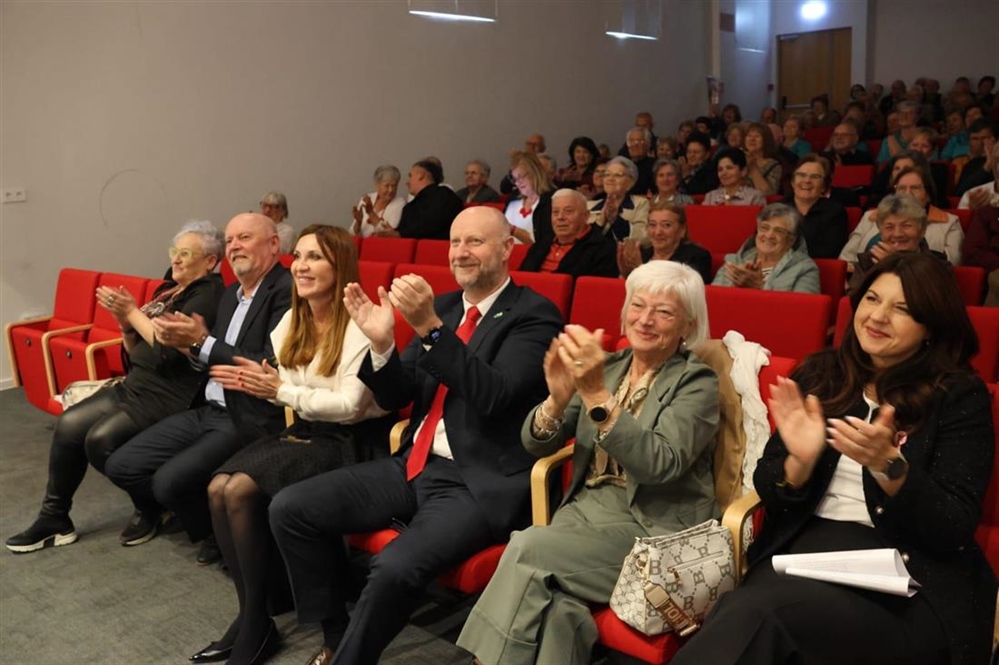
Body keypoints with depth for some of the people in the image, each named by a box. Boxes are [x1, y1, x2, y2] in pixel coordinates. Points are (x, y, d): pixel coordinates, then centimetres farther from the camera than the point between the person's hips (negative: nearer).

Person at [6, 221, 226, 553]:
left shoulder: (207, 296, -12)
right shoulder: (168, 291, 16)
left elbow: (168, 351, -22)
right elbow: (135, 352, 18)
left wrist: (133, 312, -13)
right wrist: (125, 321, -1)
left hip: (170, 395, -9)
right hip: (137, 385, 9)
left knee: (101, 439, -22)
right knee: (69, 424, -4)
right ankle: (54, 518, 8)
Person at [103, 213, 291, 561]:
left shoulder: (287, 291, -14)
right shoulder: (231, 293, 15)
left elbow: (272, 367, -23)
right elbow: (211, 358, 18)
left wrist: (203, 343, -19)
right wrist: (188, 345, -4)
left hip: (248, 421, -8)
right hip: (206, 410, 9)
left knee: (170, 480, -22)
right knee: (121, 466, 5)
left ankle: (219, 533, 7)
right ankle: (154, 510, 36)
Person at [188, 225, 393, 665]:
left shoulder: (360, 324, -14)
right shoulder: (292, 320, 11)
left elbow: (349, 405, -19)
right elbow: (273, 386, 6)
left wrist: (282, 391, -21)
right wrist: (251, 382, -15)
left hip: (350, 441, -7)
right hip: (302, 431, 7)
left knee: (241, 489, -24)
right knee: (219, 487, -16)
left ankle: (258, 621, -9)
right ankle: (248, 613, -6)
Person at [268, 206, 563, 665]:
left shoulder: (534, 315, -6)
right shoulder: (442, 307, 14)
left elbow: (493, 395, -21)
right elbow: (397, 396, 11)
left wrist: (430, 327, -28)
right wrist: (382, 342, -8)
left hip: (481, 483, -7)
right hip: (415, 467, 7)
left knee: (395, 567, -31)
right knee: (289, 508, -3)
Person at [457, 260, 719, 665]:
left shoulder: (697, 382, -4)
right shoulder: (607, 367, 9)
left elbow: (661, 463, -22)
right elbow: (536, 445, 2)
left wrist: (596, 395, -30)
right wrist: (558, 398, -19)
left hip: (654, 532, -4)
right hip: (584, 511, 4)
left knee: (526, 549, -25)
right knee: (558, 610, -27)